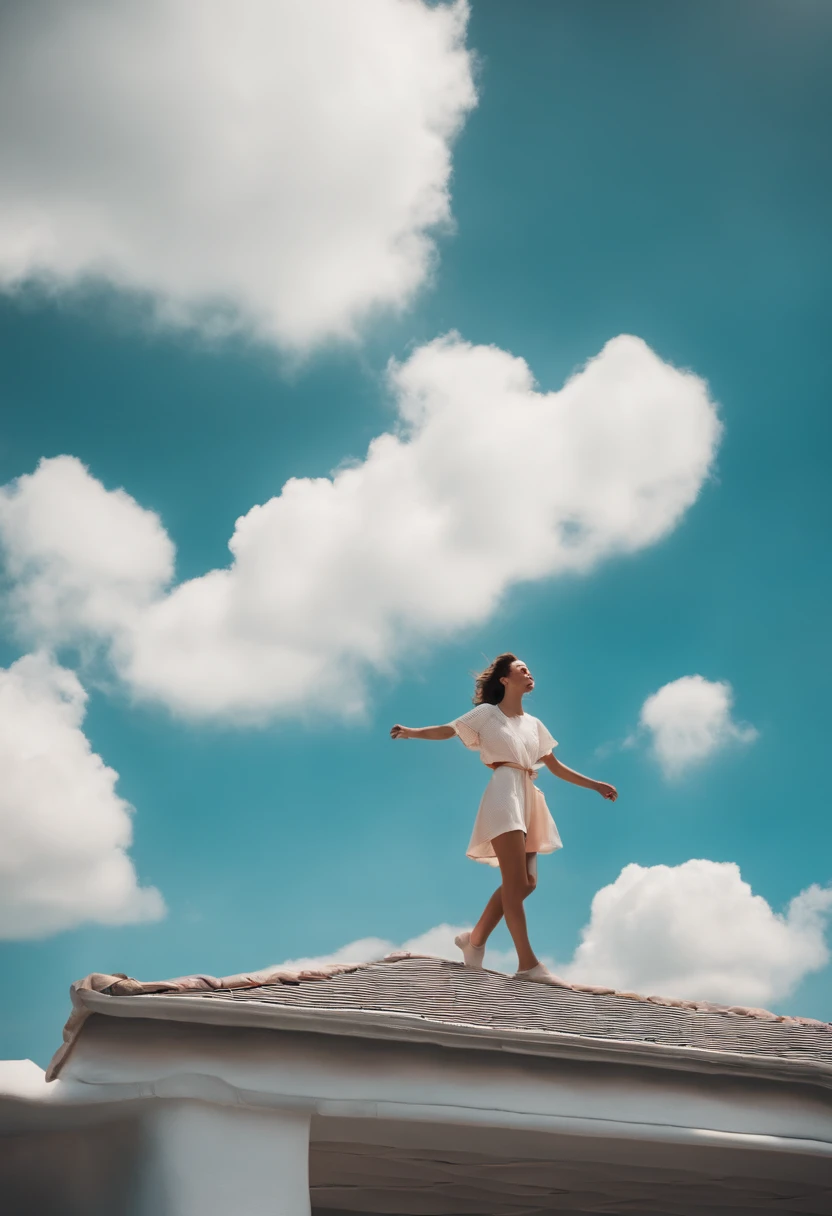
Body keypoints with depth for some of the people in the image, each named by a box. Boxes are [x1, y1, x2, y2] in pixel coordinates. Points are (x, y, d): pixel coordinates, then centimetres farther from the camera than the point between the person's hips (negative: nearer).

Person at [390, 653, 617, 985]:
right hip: (505, 793, -7)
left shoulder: (534, 724, 22)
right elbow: (448, 730, -5)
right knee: (517, 882, -13)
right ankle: (528, 963, -16)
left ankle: (475, 939, 16)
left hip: (528, 799, 8)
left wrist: (595, 785, 20)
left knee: (525, 883, 2)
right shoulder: (488, 713, 5)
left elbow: (556, 767, 24)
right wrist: (412, 732, -22)